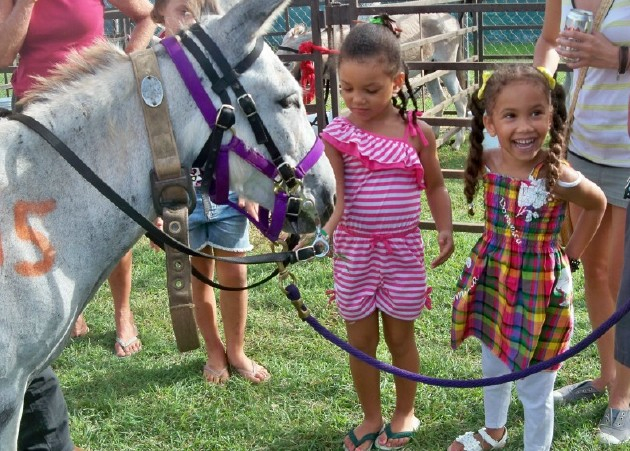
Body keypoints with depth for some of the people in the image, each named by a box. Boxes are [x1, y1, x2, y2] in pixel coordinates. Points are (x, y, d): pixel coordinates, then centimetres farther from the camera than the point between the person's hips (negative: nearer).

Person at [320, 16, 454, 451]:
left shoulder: (418, 132, -5)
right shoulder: (337, 134, -10)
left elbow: (435, 186, 7)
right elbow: (333, 196, -19)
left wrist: (446, 228, -6)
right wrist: (321, 231, -37)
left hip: (403, 248, 0)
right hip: (354, 250, 0)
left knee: (401, 337, 14)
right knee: (361, 341, 12)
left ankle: (405, 412, 36)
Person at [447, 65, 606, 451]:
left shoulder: (558, 176, -25)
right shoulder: (486, 164, -12)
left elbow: (598, 205, -4)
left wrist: (569, 256, -1)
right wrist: (500, 251, 8)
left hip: (541, 288, -5)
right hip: (492, 279, 5)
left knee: (536, 389, 10)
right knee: (493, 368, 27)